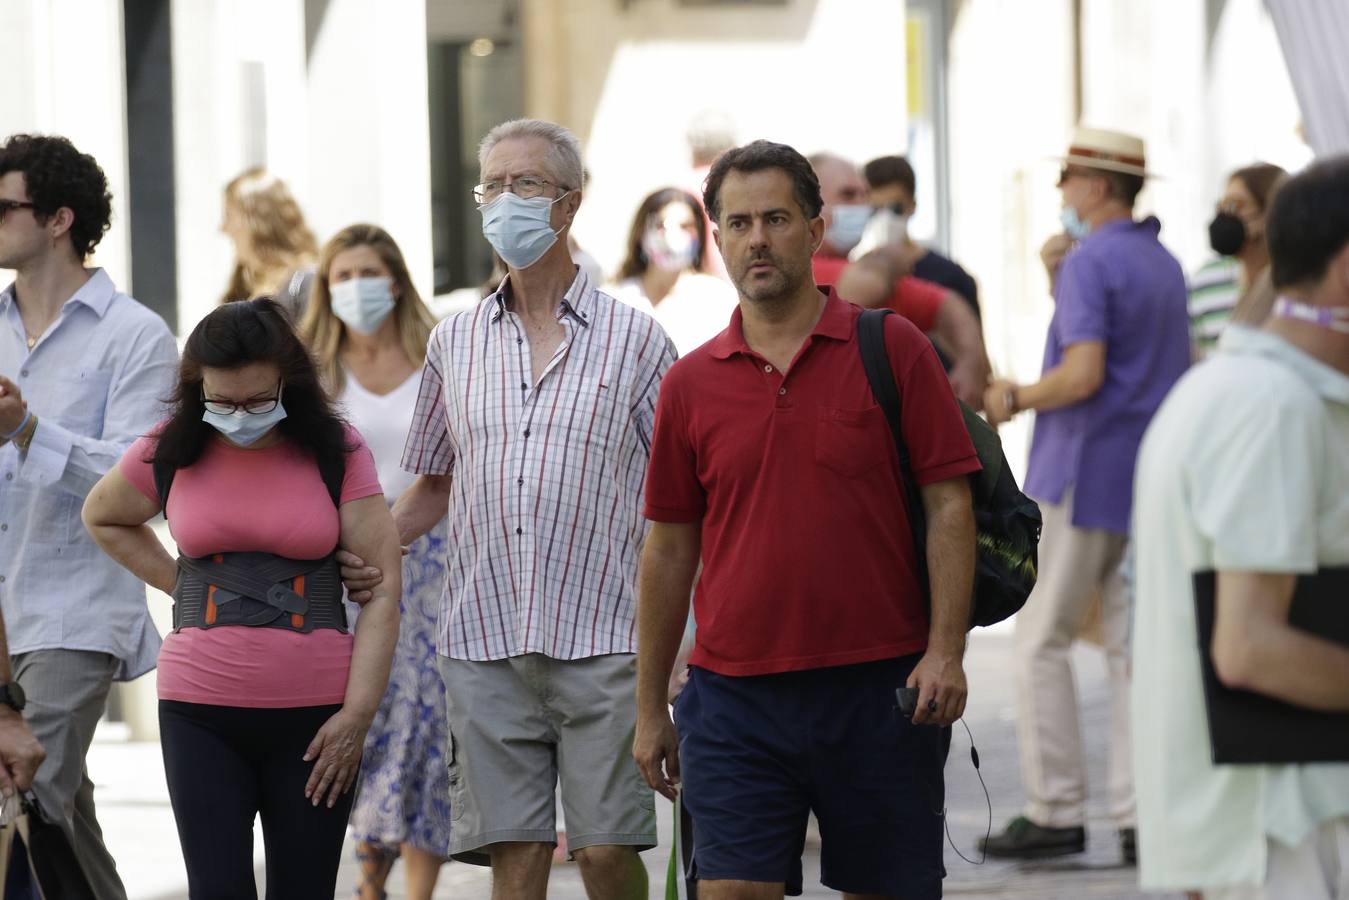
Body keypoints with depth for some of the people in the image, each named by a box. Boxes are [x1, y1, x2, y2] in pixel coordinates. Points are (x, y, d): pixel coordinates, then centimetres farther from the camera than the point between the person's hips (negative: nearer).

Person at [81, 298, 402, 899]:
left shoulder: (335, 451, -1)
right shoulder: (170, 453, 3)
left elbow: (383, 587, -3)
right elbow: (102, 518, 24)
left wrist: (358, 713, -9)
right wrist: (180, 586, 10)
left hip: (313, 714, -1)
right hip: (201, 714, 1)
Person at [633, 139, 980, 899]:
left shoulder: (892, 350, 0)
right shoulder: (691, 385, 7)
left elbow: (950, 506, -2)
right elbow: (670, 549, 12)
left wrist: (945, 650, -13)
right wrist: (651, 709, 12)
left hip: (879, 691, -1)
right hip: (735, 695, 1)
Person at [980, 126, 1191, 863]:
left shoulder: (1088, 263, -12)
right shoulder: (1164, 266, 15)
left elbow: (1084, 373, -22)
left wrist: (1014, 399, -6)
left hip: (1085, 472, -8)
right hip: (1152, 473, 8)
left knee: (1042, 640, -1)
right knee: (1133, 644, 6)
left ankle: (1055, 810, -2)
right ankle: (1144, 815, 2)